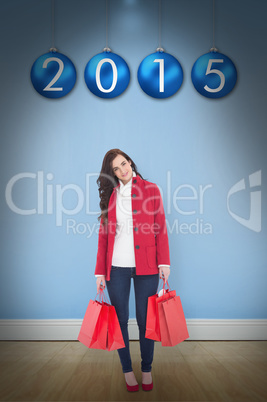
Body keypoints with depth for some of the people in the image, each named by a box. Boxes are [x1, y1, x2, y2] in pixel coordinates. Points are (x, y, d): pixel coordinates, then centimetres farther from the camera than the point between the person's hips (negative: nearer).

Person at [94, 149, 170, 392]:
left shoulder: (151, 190, 3)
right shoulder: (110, 195, 8)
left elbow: (161, 229, 1)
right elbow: (103, 235, 7)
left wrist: (164, 262, -7)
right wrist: (100, 271, 3)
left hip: (146, 266, -1)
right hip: (116, 267, 2)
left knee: (145, 320, 7)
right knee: (120, 320, 9)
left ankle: (147, 369, 28)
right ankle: (127, 369, 28)